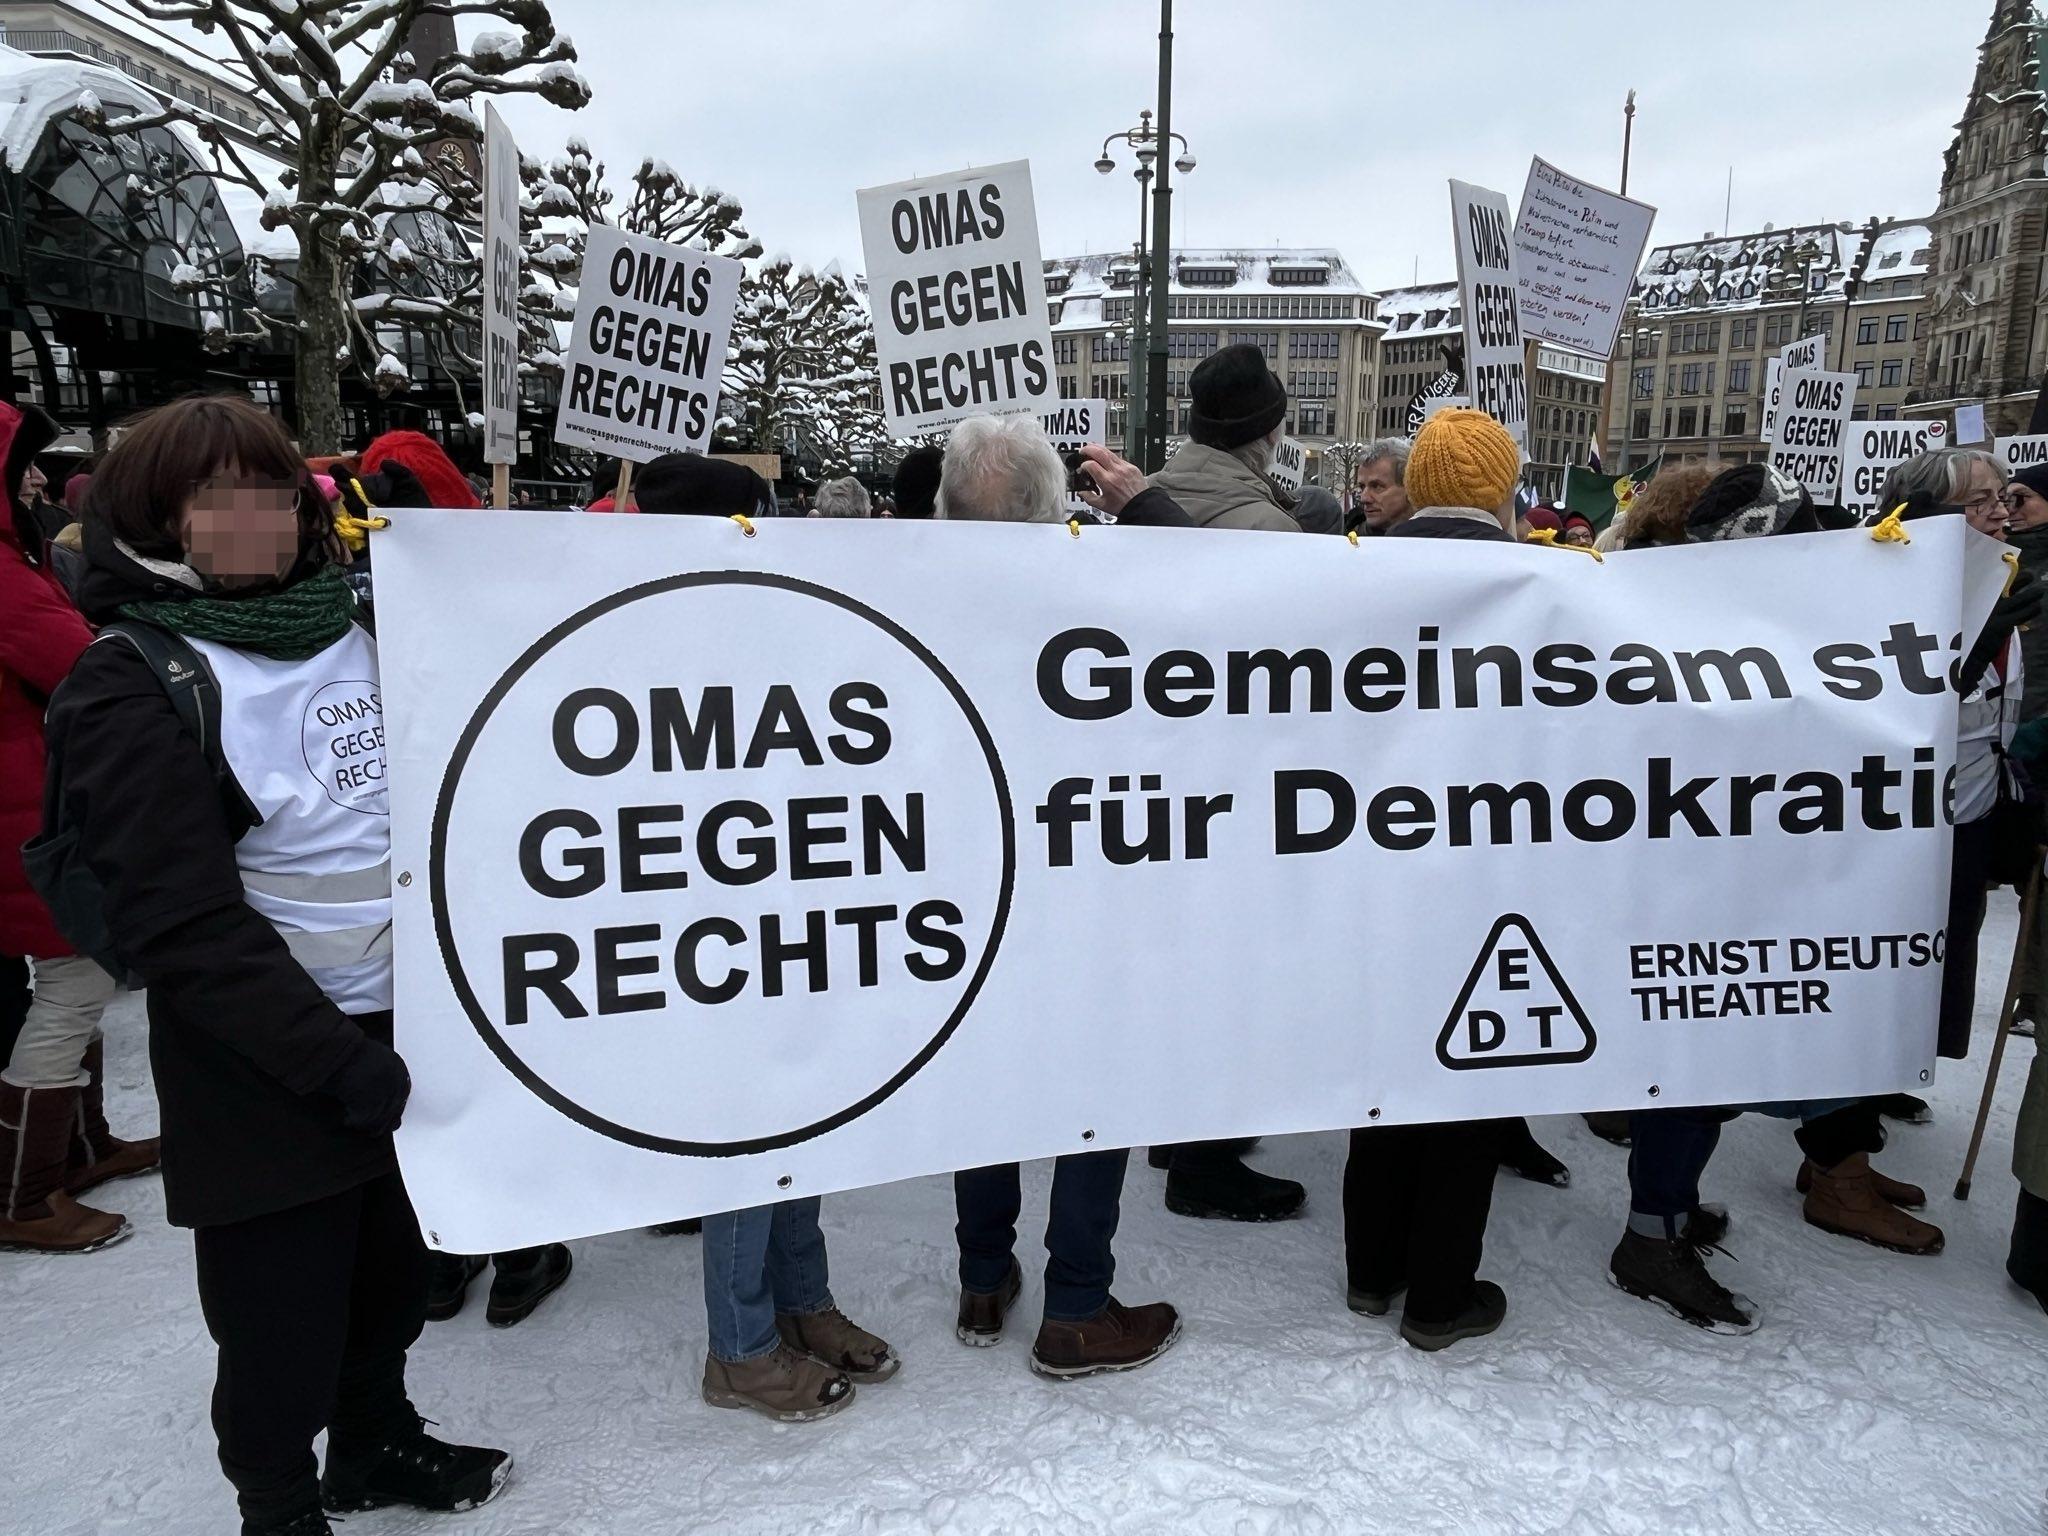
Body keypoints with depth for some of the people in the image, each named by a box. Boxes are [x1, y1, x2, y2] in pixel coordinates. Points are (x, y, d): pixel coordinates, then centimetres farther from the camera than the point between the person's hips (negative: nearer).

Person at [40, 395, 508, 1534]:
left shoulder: (358, 626, 5)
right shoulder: (131, 689, -12)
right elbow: (186, 928, -18)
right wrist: (336, 1061, -22)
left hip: (407, 1031, 6)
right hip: (267, 1078, -6)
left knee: (393, 1269, 22)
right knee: (282, 1321, 9)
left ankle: (377, 1442, 45)